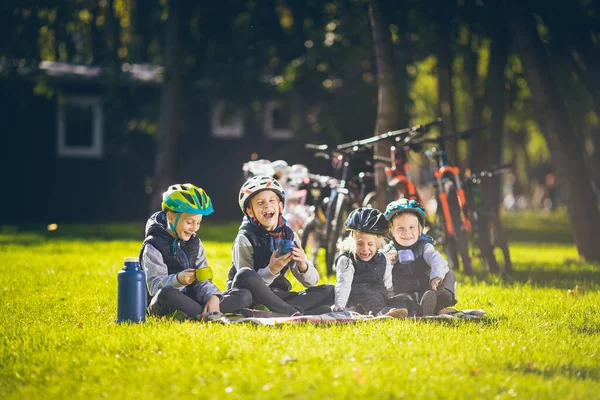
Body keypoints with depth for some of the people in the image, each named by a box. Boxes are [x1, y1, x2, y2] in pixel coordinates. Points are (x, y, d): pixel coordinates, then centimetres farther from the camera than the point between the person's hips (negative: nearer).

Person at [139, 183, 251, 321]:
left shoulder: (195, 243, 14)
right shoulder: (153, 246, -5)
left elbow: (202, 280, 5)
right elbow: (154, 285, -15)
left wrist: (213, 296, -17)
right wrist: (178, 280, -35)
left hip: (191, 300, 6)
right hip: (162, 306, -6)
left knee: (244, 296, -10)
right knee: (166, 293, -43)